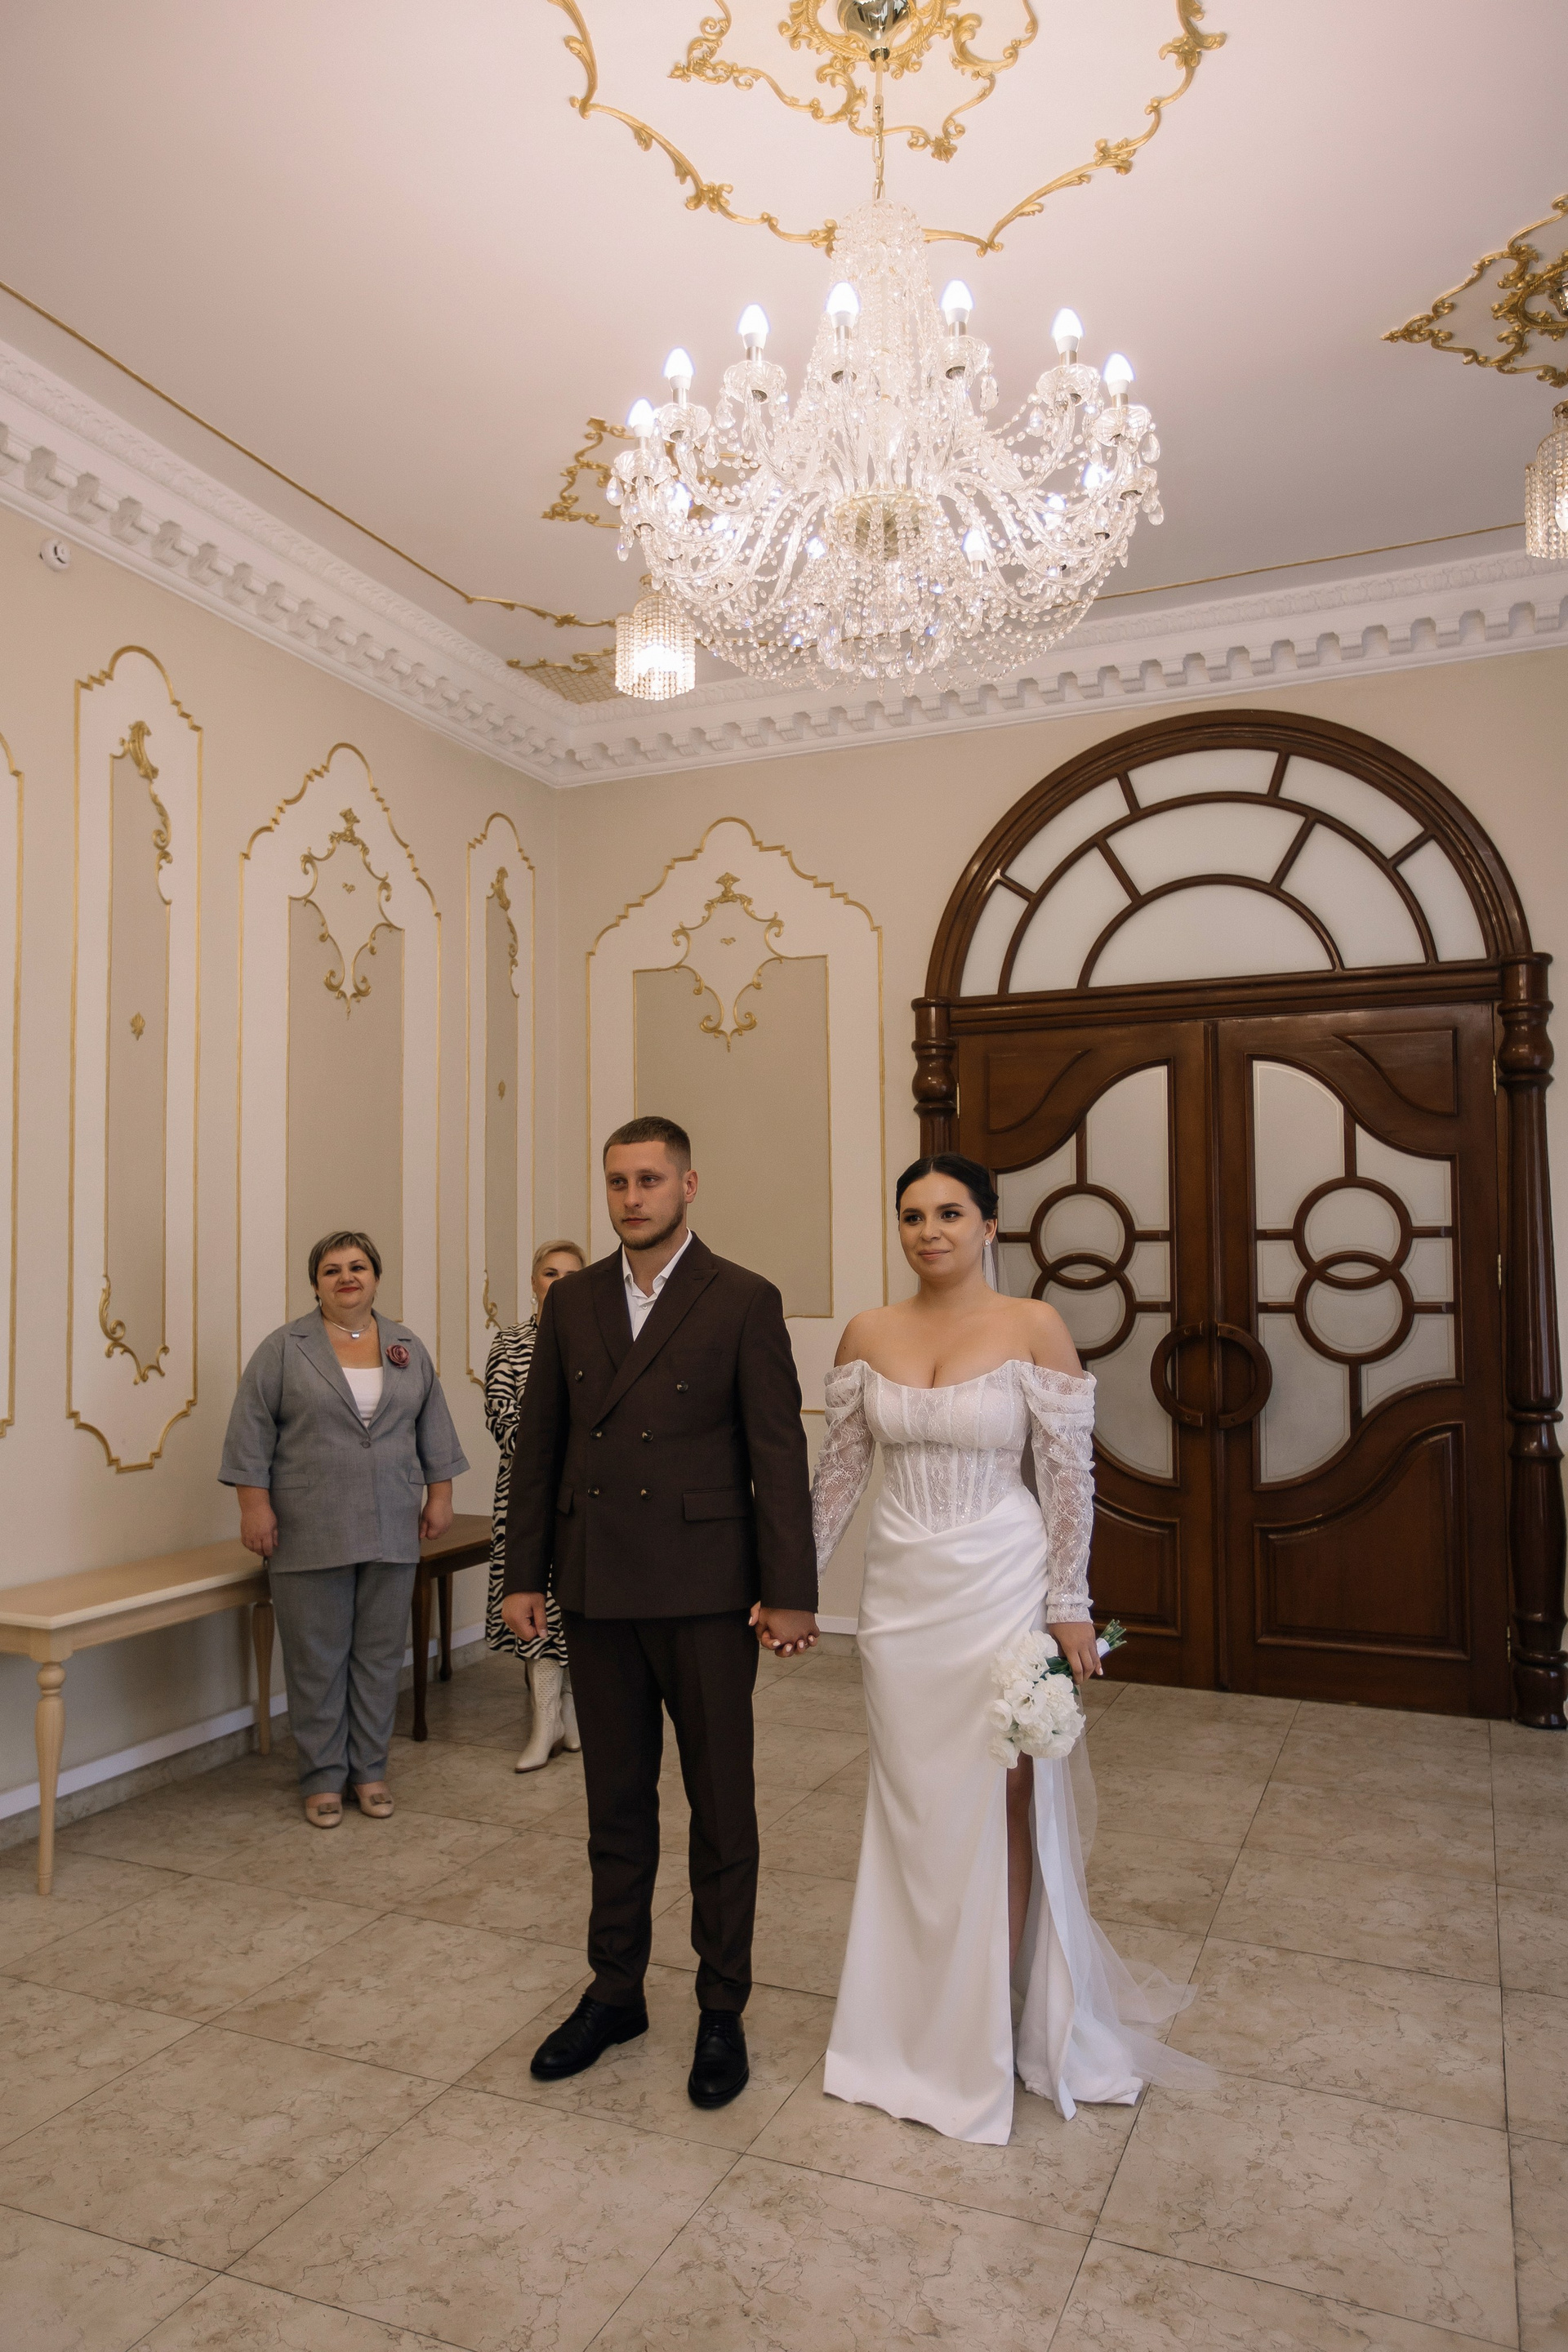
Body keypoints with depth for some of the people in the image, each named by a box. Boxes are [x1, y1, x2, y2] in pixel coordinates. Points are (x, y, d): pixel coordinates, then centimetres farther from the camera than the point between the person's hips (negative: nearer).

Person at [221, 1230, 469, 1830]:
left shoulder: (408, 1347, 7)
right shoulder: (284, 1348, -2)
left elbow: (433, 1428, 10)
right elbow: (252, 1433, -4)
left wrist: (439, 1495, 5)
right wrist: (255, 1506, -10)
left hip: (390, 1530, 3)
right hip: (309, 1532, -3)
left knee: (380, 1653, 9)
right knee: (316, 1659, 4)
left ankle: (369, 1770, 21)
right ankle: (322, 1778, 17)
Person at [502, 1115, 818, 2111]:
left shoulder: (745, 1301, -6)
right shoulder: (571, 1300, 7)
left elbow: (780, 1453, -8)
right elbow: (539, 1444, 9)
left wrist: (790, 1592, -11)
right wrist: (525, 1573, 7)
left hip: (705, 1592, -4)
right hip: (597, 1590, 4)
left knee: (722, 1808, 9)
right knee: (617, 1802, 17)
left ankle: (723, 2010, 26)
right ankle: (615, 1991, 33)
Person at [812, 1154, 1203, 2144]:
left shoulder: (1035, 1325, -10)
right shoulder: (868, 1335, 1)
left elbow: (1070, 1475, -7)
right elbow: (840, 1469, 7)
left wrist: (1070, 1608, -8)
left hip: (999, 1588, -3)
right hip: (901, 1590, 3)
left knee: (998, 1803, 7)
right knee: (912, 1804, 13)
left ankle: (996, 2019, 30)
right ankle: (917, 2017, 33)